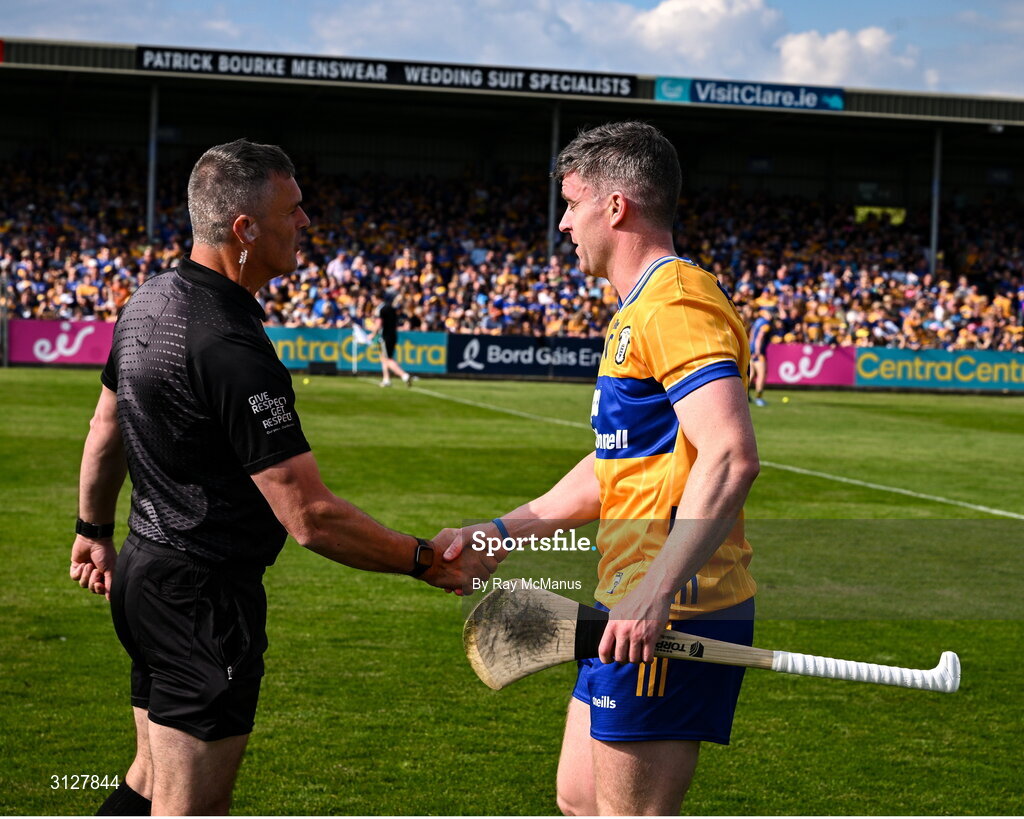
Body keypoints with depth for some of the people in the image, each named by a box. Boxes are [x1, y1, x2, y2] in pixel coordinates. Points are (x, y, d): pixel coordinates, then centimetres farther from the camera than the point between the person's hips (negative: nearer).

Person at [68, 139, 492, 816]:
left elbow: (106, 432, 20)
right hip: (206, 599, -10)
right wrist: (429, 561, -16)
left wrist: (95, 529, 33)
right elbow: (311, 517, -25)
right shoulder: (232, 349, -25)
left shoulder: (151, 302, 5)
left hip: (146, 572, 10)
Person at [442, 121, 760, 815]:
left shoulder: (675, 302, -15)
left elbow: (731, 456, -27)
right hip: (636, 606, 11)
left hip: (669, 617, -11)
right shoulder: (638, 310, 20)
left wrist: (656, 591, -33)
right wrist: (501, 532, 21)